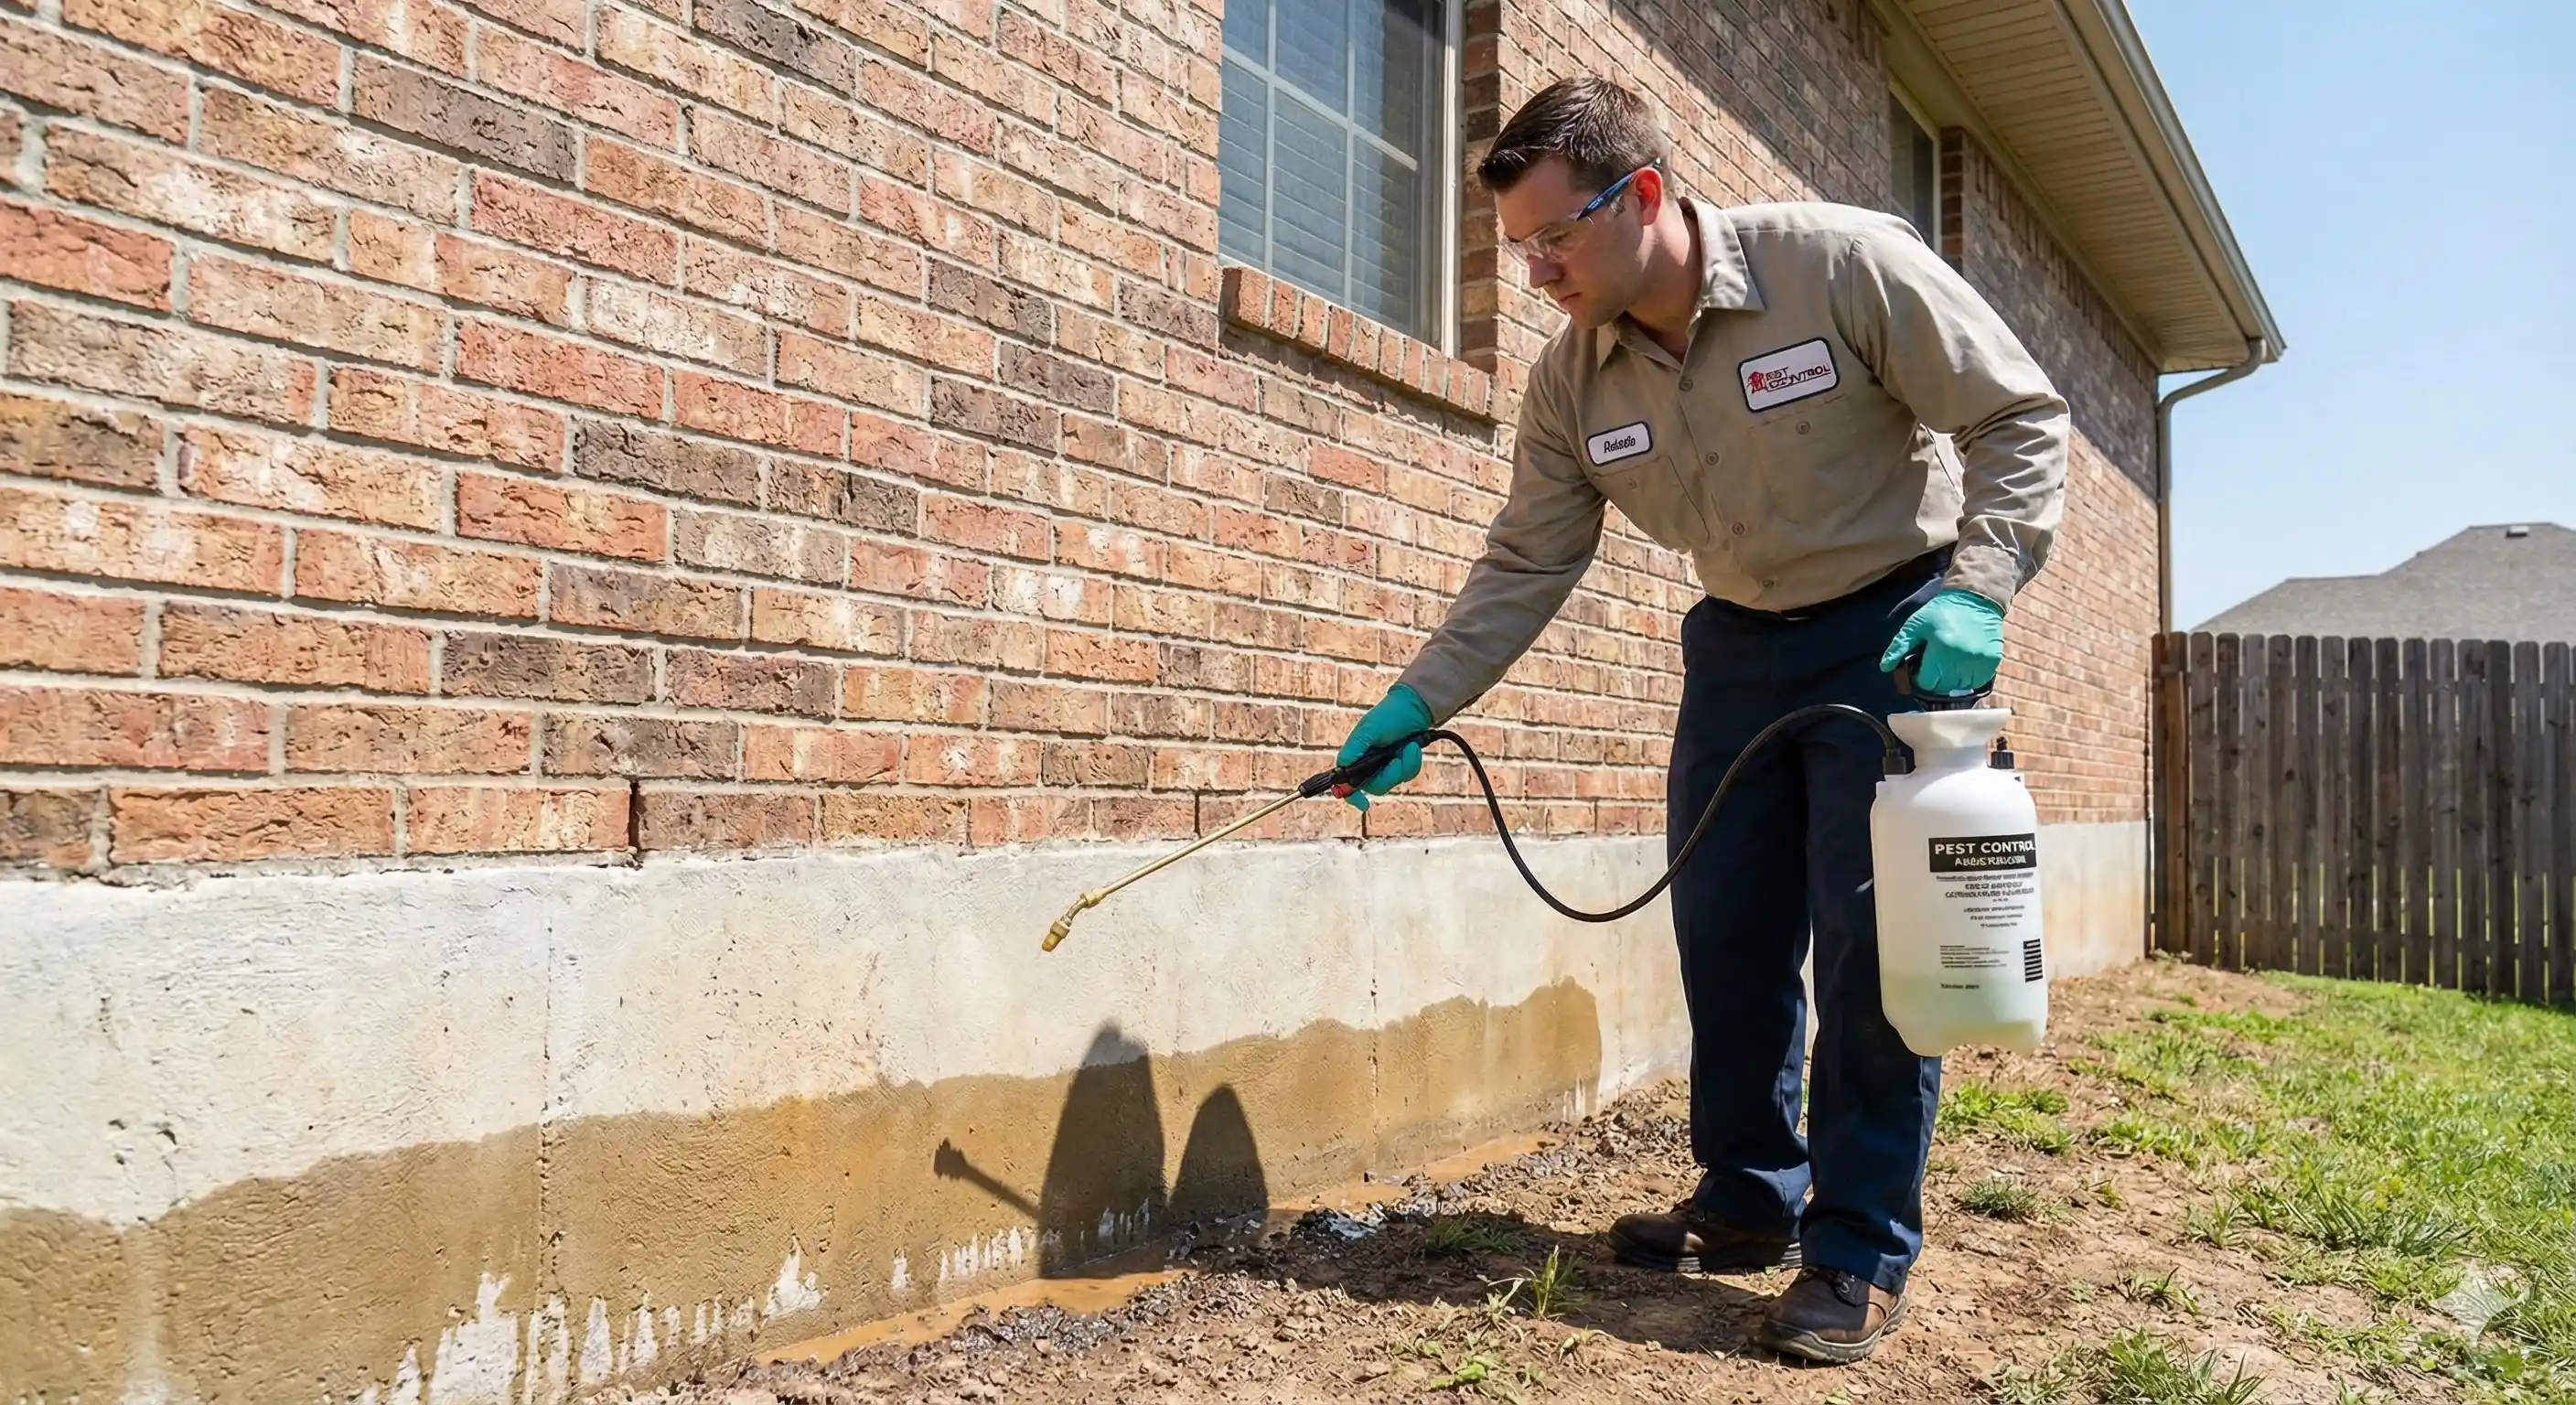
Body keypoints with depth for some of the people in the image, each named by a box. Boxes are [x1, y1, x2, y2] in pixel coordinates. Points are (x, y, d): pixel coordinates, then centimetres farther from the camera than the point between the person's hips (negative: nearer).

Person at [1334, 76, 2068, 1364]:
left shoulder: (1844, 265, -21)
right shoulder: (1570, 381, -7)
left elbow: (2018, 417, -14)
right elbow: (1524, 566, -1)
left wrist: (1977, 590, -26)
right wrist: (1418, 701, -10)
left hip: (1897, 626, -5)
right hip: (1741, 641, 5)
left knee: (1869, 933, -9)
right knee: (1725, 929, 5)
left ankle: (1862, 1251, 3)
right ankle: (1750, 1201, 22)